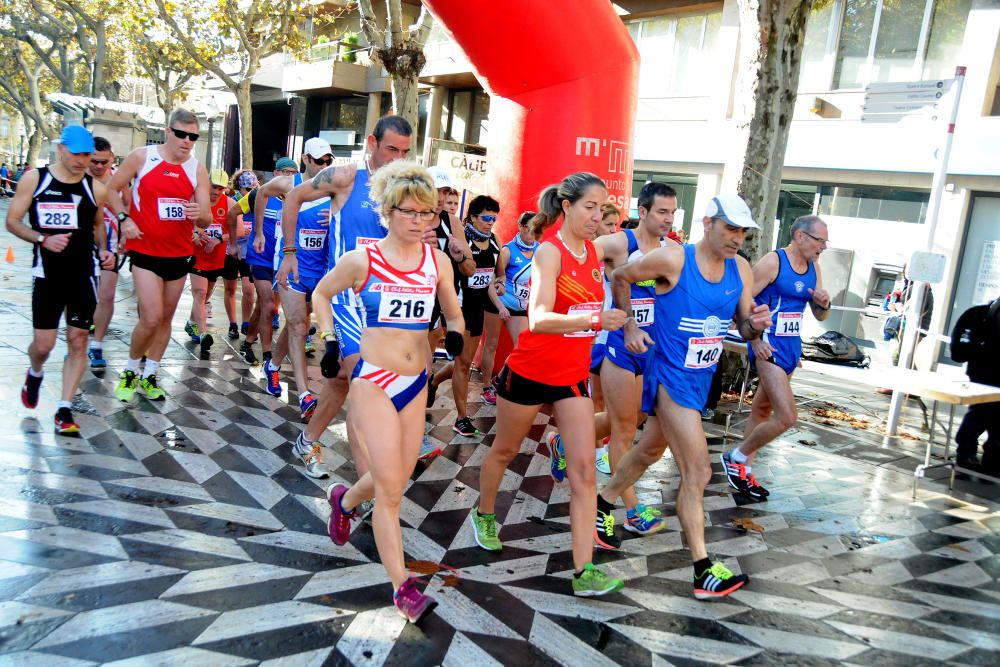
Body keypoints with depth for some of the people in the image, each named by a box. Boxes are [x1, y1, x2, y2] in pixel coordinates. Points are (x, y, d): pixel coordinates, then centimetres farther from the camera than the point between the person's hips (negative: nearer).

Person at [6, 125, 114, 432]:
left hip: (83, 275, 2)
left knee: (78, 342, 0)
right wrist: (43, 238, -16)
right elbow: (12, 221, 1)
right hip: (47, 274, -1)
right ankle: (34, 375, 35)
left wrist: (103, 250, 0)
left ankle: (64, 410, 9)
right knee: (43, 344, -2)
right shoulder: (34, 179, 0)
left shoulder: (96, 188, 4)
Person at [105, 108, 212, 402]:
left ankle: (149, 377, 27)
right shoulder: (141, 157, -5)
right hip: (146, 251, -3)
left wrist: (199, 214, -25)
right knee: (151, 318, -12)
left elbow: (206, 220, -2)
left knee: (165, 319, 11)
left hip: (180, 254, 3)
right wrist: (123, 218, -11)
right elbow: (112, 189, 4)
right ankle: (130, 372, 13)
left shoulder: (198, 170, 1)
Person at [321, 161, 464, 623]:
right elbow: (322, 293, 10)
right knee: (390, 487, -7)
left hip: (416, 382, 4)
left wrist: (455, 334, -8)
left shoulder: (437, 262, 2)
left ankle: (345, 500, 47)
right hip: (373, 380, -4)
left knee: (395, 481, 14)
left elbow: (454, 315, 13)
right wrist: (330, 340, -1)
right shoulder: (362, 260, -7)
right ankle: (403, 587, 4)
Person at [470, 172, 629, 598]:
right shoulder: (549, 251, -18)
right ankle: (484, 514, 44)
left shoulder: (595, 252, 3)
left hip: (573, 375, 5)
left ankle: (583, 571, 0)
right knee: (505, 450, 17)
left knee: (584, 470, -4)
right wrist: (594, 320, -45)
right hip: (530, 371, -5)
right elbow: (538, 319, -33)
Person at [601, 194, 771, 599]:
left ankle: (602, 504, 44)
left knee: (650, 450, 22)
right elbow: (620, 278, -2)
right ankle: (704, 572, 0)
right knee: (698, 472, -9)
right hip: (671, 377, -7)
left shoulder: (741, 270, 0)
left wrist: (757, 324, -19)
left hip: (700, 379, 7)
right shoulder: (673, 259, -17)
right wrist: (629, 326, -7)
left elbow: (745, 329, 4)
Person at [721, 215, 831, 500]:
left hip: (792, 347, 8)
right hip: (768, 346, -8)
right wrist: (755, 340, -20)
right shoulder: (772, 261, -12)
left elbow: (819, 316, 17)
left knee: (763, 410, 16)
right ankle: (736, 457, 5)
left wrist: (823, 303, -6)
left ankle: (744, 471, 29)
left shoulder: (813, 267, 10)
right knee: (787, 417, -15)